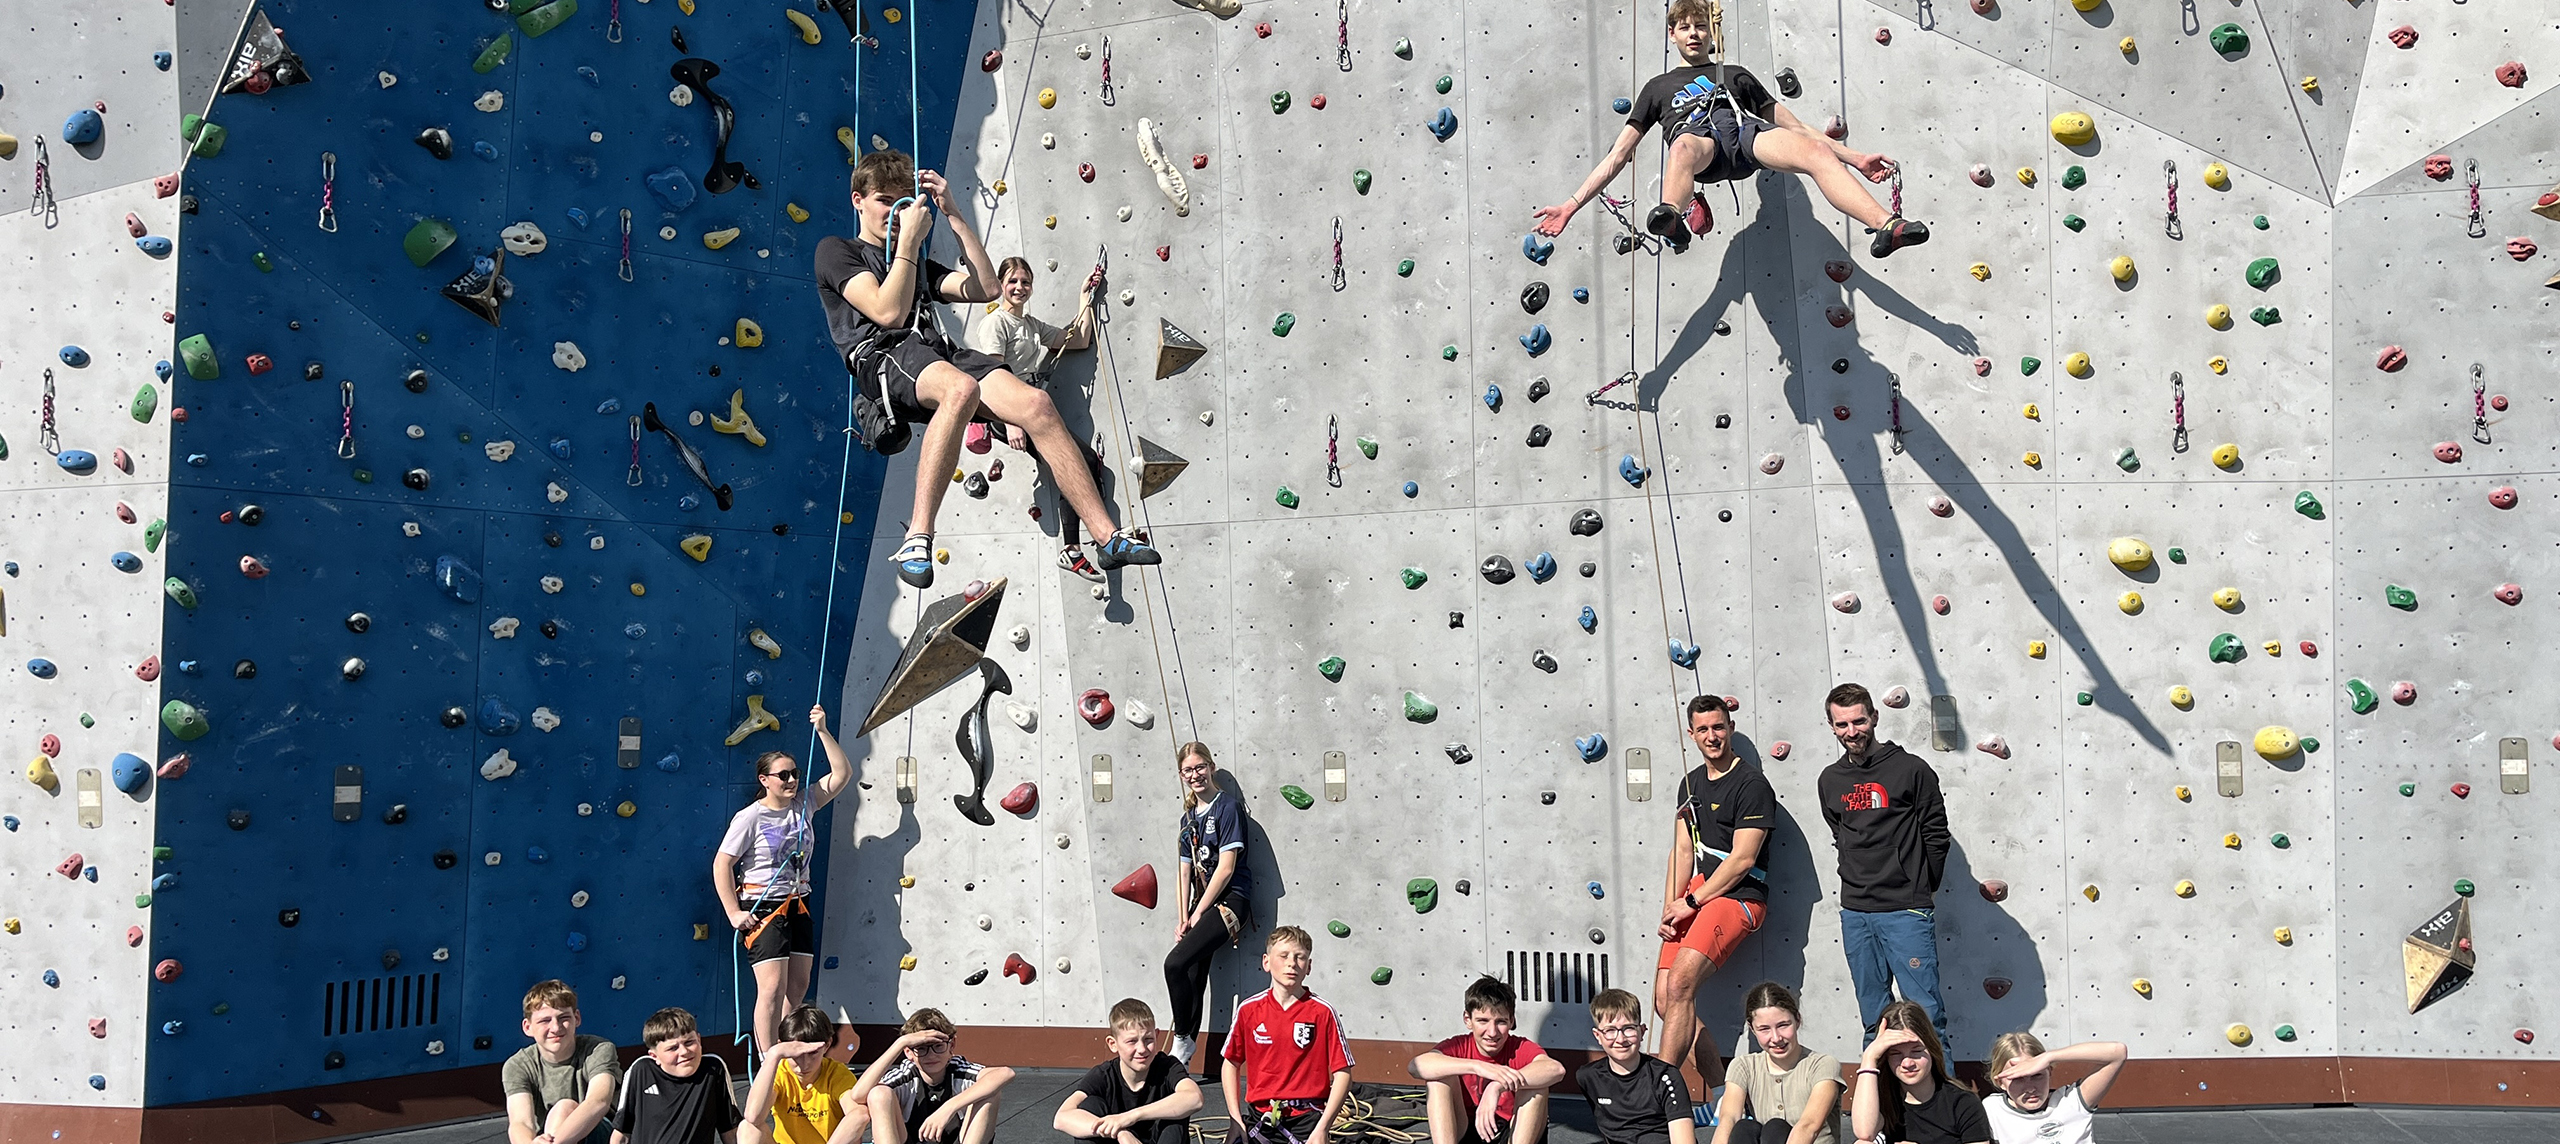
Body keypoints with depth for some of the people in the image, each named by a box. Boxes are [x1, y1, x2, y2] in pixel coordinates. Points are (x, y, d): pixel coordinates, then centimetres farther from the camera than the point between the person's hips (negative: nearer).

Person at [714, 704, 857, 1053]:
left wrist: (822, 731, -7)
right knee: (773, 988, -13)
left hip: (797, 906, 7)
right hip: (762, 909, -7)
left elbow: (843, 774, 2)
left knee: (798, 987, 10)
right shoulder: (750, 818, -11)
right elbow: (721, 864, -11)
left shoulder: (803, 805, 4)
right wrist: (734, 914, -15)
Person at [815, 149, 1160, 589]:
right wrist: (909, 238, -1)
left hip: (939, 352, 6)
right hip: (883, 355, -6)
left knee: (1036, 404, -22)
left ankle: (1108, 537, -24)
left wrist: (952, 214, 18)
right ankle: (917, 539, -44)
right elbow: (888, 312, -3)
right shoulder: (836, 251, 15)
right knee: (961, 389, -42)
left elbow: (986, 288, 19)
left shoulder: (917, 264, 34)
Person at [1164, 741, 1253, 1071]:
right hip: (1203, 903, 7)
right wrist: (1183, 918, 0)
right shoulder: (1189, 816, 15)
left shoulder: (1227, 808, -7)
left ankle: (1182, 1041, -2)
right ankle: (1183, 1058, 7)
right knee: (1193, 979, 2)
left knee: (1175, 964, -19)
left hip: (1230, 901, -7)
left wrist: (1198, 913, -11)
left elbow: (1226, 868, -12)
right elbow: (1185, 871, 13)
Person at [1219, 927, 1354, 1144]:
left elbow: (1342, 1073, -4)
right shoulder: (1249, 1010, 3)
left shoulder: (1322, 1012, -4)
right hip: (1260, 1118, 2)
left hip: (1306, 1119, -2)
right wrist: (1236, 1120, 4)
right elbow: (1231, 1063, 12)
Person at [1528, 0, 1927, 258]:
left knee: (1816, 151, -32)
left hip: (1744, 128, 1)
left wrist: (1854, 157, 18)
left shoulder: (1736, 75, 37)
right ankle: (1674, 222, -75)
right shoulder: (1658, 87, 33)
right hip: (1696, 135, -1)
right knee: (1683, 149, -43)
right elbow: (1618, 156, 26)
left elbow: (1796, 127, 31)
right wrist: (1572, 205, 13)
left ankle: (1887, 227, -52)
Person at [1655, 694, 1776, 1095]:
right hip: (1695, 896, 8)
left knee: (1680, 983, -25)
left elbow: (1743, 858, -13)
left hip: (1737, 897, -8)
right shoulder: (1691, 783, 17)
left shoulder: (1751, 784, -8)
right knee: (1666, 1001, -2)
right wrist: (1669, 910, 1)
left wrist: (1690, 903, -11)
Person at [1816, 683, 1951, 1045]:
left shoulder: (1911, 769, -4)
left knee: (1926, 1013, -7)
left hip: (1906, 911, -5)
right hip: (1855, 914, 5)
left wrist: (1921, 892, 5)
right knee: (1873, 1018, 10)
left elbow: (1936, 836, 0)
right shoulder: (1830, 780, 11)